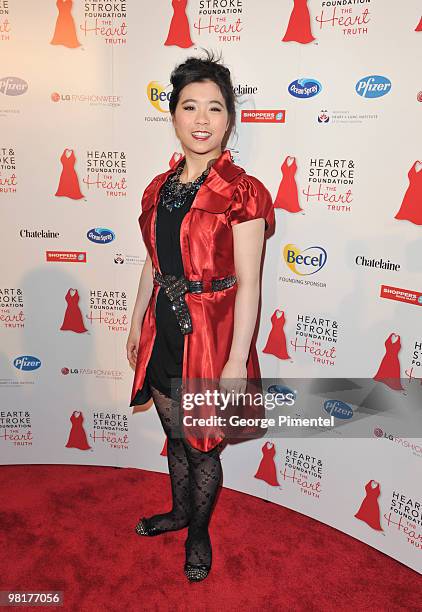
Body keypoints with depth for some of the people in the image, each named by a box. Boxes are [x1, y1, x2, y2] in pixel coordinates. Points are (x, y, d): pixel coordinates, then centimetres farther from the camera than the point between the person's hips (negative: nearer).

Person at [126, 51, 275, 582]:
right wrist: (137, 325, 15)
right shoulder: (159, 188, 5)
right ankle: (180, 512, 51)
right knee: (176, 438, 23)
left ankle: (199, 532, 42)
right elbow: (153, 266, 12)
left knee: (202, 445, 13)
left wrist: (236, 363, -18)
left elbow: (248, 284, -15)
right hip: (164, 330, 6)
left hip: (211, 334, -5)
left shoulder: (242, 193, -13)